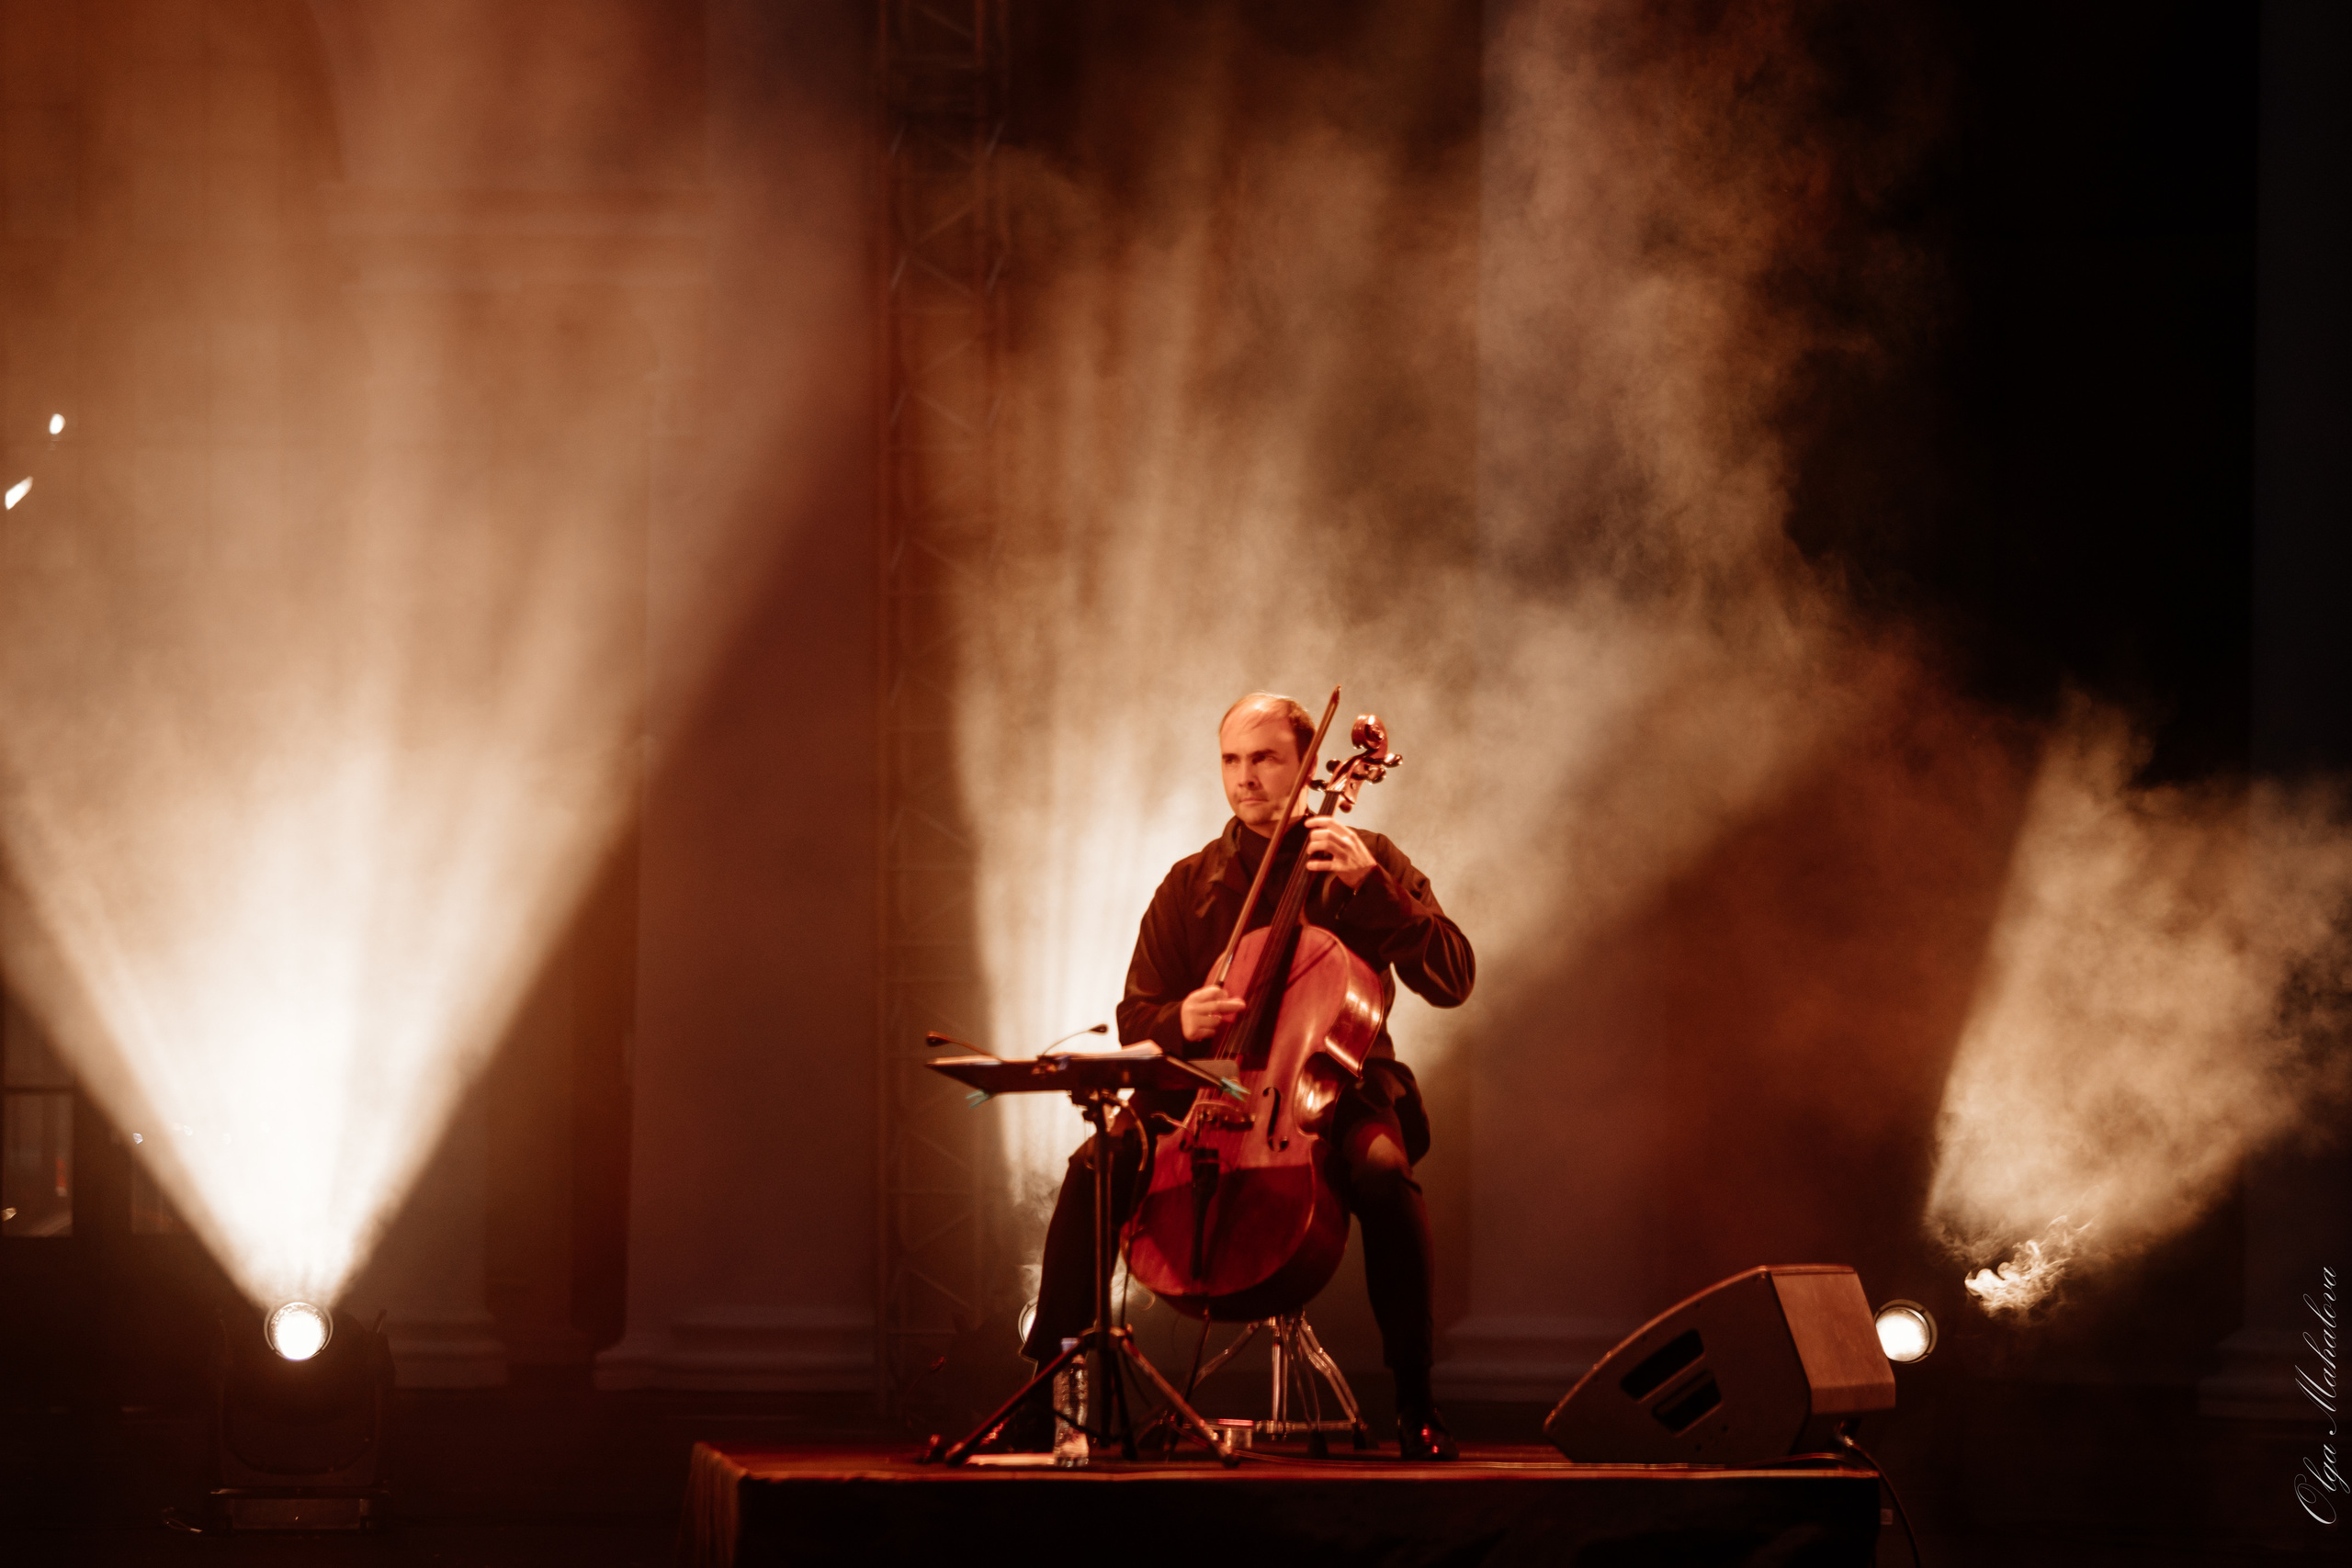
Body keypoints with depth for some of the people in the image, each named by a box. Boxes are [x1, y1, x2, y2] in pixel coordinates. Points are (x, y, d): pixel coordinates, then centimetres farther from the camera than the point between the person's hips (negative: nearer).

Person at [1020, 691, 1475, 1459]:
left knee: (1381, 1170, -37)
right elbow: (1135, 1022, 12)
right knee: (1098, 1166, -27)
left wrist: (1370, 885, -17)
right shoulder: (1191, 886, 12)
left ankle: (1415, 1398, -24)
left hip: (1334, 1088, -2)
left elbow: (1451, 980, -6)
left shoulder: (1368, 862, 6)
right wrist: (1179, 1022, -13)